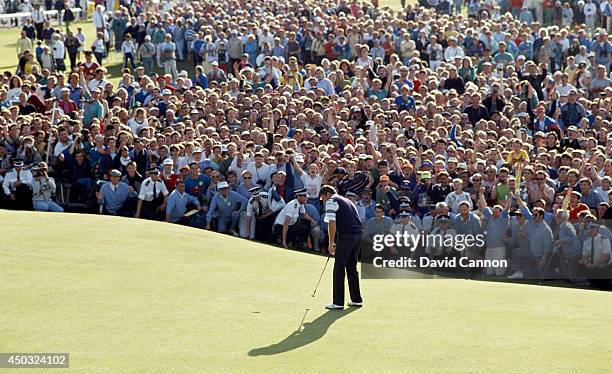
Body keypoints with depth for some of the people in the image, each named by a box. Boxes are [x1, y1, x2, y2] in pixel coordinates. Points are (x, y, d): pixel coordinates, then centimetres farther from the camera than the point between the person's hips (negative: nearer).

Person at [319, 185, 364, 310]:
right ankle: (356, 299, 21)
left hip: (346, 236, -8)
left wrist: (331, 244, -5)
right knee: (352, 268, 18)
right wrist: (337, 244, 28)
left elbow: (332, 224, -9)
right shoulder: (346, 201, 27)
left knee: (339, 270, -3)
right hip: (358, 234, 8)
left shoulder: (331, 202, 1)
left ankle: (338, 303, -4)